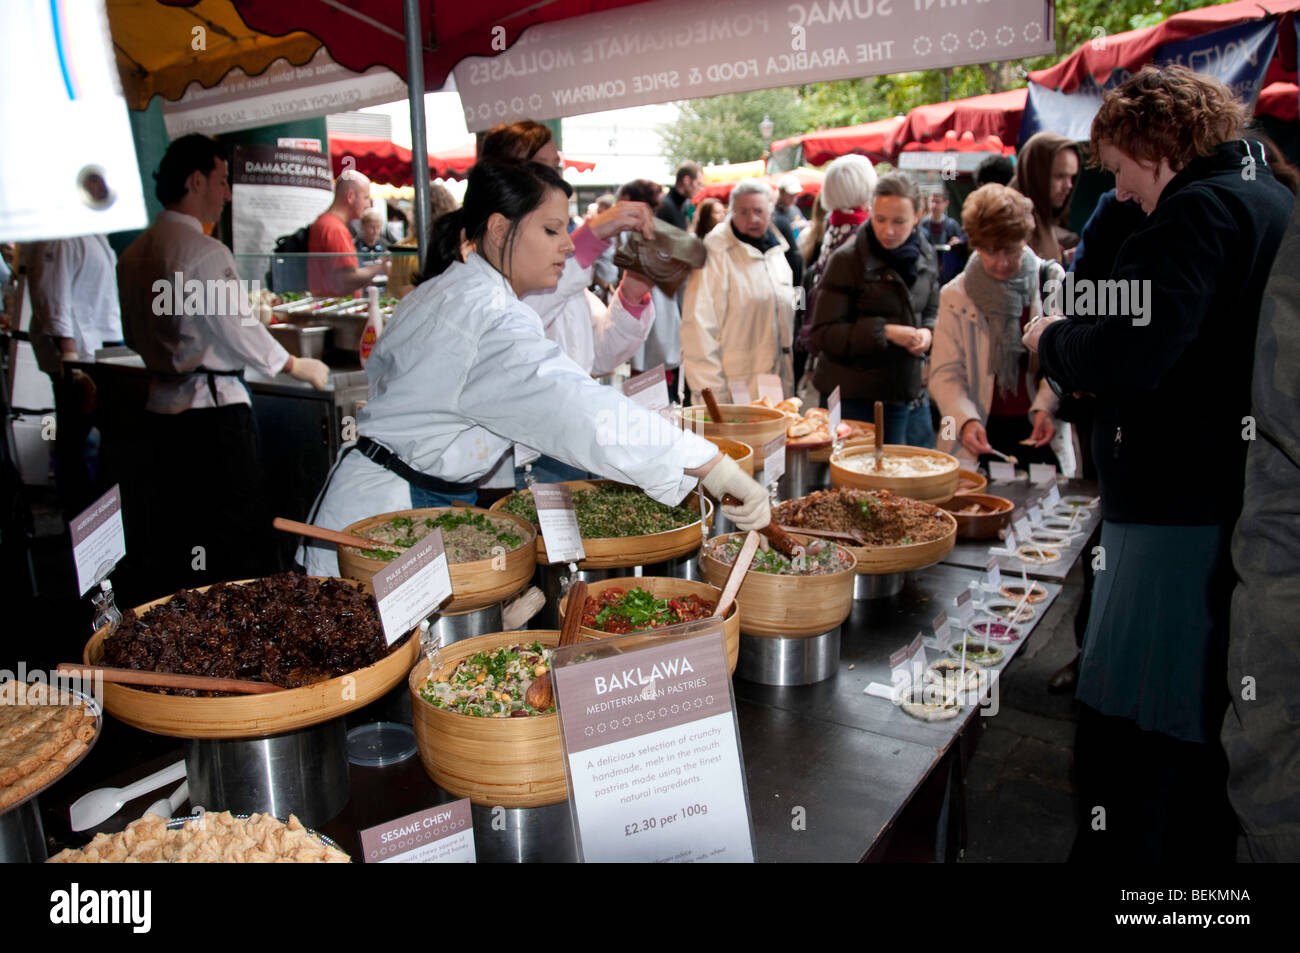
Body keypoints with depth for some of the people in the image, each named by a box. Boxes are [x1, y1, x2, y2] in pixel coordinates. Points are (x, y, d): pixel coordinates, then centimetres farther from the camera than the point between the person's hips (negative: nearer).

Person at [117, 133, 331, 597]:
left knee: (175, 531, 16)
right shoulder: (204, 251, -15)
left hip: (161, 406, 9)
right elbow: (240, 330, -12)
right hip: (212, 407, -9)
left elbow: (134, 336, 18)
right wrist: (299, 367, 2)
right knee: (240, 534, -1)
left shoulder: (135, 252, 10)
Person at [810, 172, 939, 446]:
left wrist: (927, 332, -5)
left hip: (914, 393, 6)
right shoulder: (847, 260, -10)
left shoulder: (924, 256, 7)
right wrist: (884, 331, -22)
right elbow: (823, 333, -13)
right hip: (860, 402, -6)